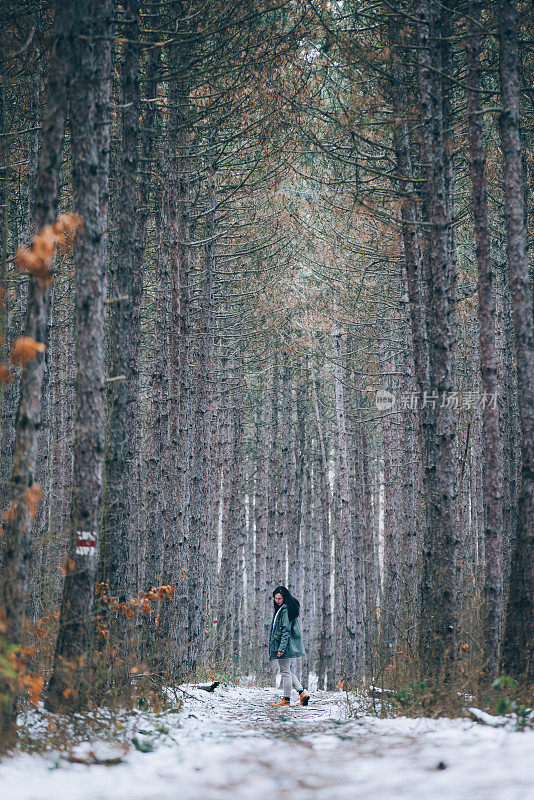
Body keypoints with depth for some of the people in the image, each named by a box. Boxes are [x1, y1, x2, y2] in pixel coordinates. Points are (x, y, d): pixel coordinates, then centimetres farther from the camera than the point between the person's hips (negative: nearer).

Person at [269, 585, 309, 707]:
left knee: (285, 671, -3)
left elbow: (286, 630, -20)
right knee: (287, 671, 16)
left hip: (284, 645, -10)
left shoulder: (285, 610, -15)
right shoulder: (281, 609, 15)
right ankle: (302, 693, 9)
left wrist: (281, 648, -23)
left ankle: (286, 699, 3)